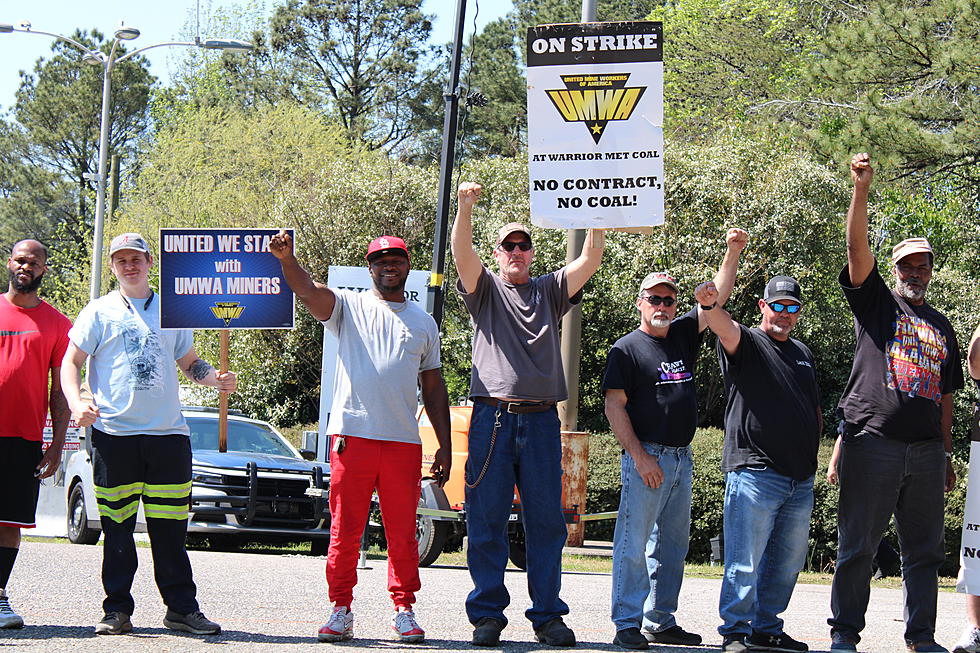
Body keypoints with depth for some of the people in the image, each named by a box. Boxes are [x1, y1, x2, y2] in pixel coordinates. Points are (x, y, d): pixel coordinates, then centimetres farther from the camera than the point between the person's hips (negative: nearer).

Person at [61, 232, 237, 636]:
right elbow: (71, 362, 3)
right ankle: (117, 610, 8)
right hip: (113, 433, -2)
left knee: (170, 528, 2)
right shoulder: (100, 312, 7)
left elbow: (189, 363, 23)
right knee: (117, 528, 1)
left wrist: (216, 379, 2)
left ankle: (181, 608, 8)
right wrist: (76, 403, -15)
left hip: (168, 434, 2)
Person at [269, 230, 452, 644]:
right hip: (352, 435, -2)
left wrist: (445, 446, 12)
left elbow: (433, 388, 18)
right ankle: (340, 611, 5)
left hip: (404, 441, 2)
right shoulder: (349, 306, 9)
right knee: (345, 529, -1)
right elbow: (308, 291, -11)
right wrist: (287, 259, -32)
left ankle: (404, 611, 11)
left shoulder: (424, 322, 17)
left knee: (402, 532, 4)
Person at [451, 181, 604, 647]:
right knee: (486, 518, -2)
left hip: (541, 420, 2)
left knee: (546, 520, 2)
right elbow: (462, 254, -6)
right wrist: (465, 207, -22)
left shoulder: (550, 290, 18)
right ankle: (487, 614, 4)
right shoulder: (486, 289, 12)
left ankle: (547, 615, 7)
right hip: (492, 417, -2)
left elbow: (590, 260, 5)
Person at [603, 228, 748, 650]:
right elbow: (614, 405, -8)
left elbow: (717, 297, 11)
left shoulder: (683, 335, 13)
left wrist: (733, 252, -1)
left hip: (682, 457, 7)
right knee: (633, 543, -8)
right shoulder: (626, 349, -3)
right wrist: (639, 455, -15)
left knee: (672, 545, 10)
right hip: (646, 456, -7)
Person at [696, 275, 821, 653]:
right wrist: (710, 305, -45)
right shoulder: (746, 343, 0)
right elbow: (726, 329, -23)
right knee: (745, 561, -8)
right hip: (755, 475, -7)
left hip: (800, 479, 7)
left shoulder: (803, 353, 20)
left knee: (787, 563, 11)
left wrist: (810, 453, 17)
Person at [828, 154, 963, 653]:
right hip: (873, 441, -5)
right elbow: (857, 246, -7)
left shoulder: (941, 326, 21)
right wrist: (861, 189, -19)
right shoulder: (876, 301, 9)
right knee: (857, 546, -3)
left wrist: (946, 455, 17)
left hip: (925, 451, 5)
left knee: (925, 549, 7)